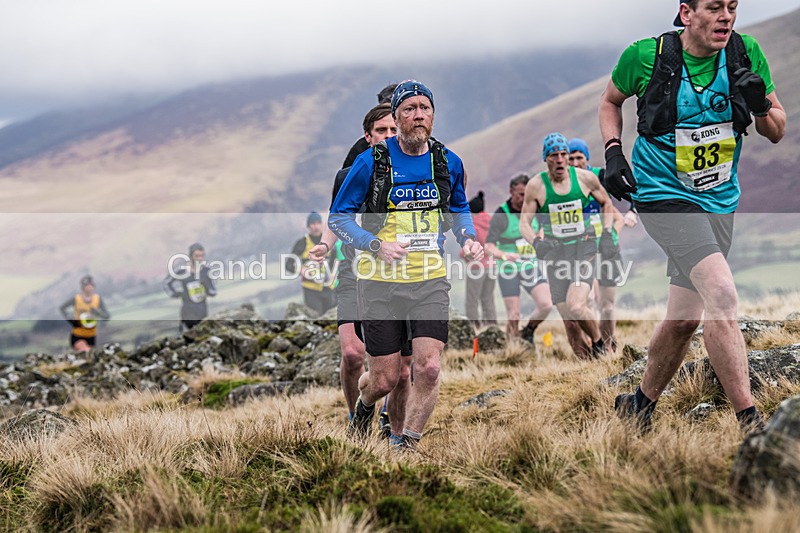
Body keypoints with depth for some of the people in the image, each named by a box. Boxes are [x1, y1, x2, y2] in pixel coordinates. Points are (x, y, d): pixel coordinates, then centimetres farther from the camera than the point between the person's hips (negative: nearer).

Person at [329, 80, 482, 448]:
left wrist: (468, 238, 3)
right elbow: (338, 217, -2)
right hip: (381, 282, -2)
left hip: (431, 280, 3)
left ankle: (406, 445, 7)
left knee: (428, 368, -12)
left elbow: (459, 208, 23)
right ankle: (364, 404, 40)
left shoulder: (449, 163, 4)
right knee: (385, 379, 2)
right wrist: (377, 245, -17)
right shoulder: (371, 161, -7)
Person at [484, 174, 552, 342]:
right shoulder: (500, 216, -15)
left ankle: (528, 333, 15)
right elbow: (489, 246, -22)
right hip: (509, 271, -4)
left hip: (531, 268, 4)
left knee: (546, 305, -12)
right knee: (513, 317, -5)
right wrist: (504, 255, -41)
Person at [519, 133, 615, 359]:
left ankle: (599, 343, 3)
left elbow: (606, 203, 18)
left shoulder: (585, 178, -1)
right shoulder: (536, 185, -4)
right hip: (555, 254, 1)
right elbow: (524, 223, 0)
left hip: (584, 250, -1)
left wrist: (606, 232, 7)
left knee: (576, 307, -23)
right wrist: (536, 242, -19)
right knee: (570, 323, -5)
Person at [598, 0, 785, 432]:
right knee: (722, 295, -23)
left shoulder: (745, 53, -4)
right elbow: (610, 100, 9)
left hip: (720, 201, 5)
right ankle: (750, 425, -22)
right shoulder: (646, 56, -12)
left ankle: (640, 405, 34)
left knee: (685, 318, 11)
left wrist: (760, 107, -17)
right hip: (663, 194, -5)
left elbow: (777, 133, 5)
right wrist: (613, 154, -5)